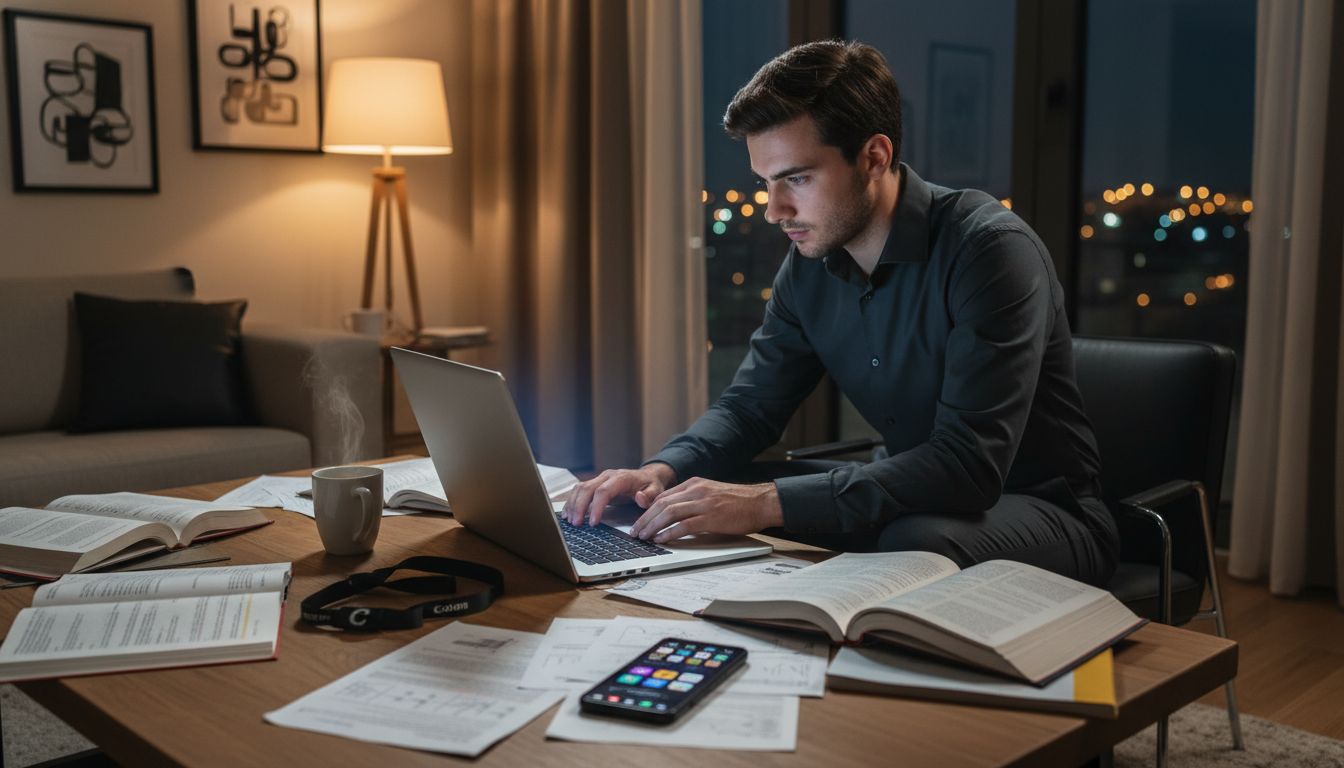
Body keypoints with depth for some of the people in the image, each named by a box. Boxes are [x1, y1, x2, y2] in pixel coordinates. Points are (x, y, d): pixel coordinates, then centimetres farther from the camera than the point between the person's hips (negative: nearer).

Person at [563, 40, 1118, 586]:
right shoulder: (810, 263, -2)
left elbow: (969, 464, -33)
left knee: (915, 548, -39)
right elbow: (749, 405, 5)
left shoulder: (989, 249, -25)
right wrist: (662, 471, -17)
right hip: (917, 500, 6)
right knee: (704, 502, -9)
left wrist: (769, 502, -38)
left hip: (1041, 507, -6)